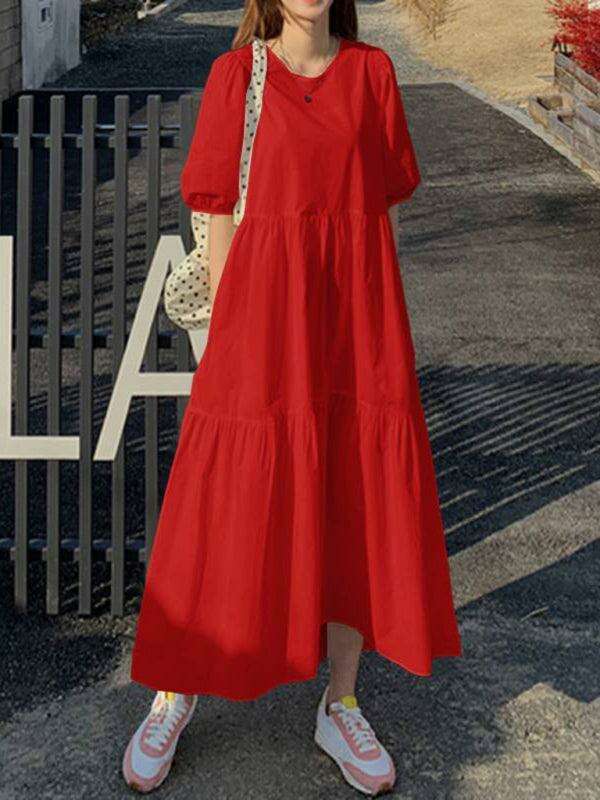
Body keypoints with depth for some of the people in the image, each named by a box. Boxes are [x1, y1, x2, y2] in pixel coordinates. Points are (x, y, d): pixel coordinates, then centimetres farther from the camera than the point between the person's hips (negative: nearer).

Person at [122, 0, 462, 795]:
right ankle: (174, 696, 24)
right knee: (229, 510, 3)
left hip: (356, 316, 2)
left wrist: (384, 335, 7)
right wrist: (223, 344, -1)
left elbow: (383, 208, 9)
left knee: (362, 507, 5)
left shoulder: (372, 71, 7)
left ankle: (340, 707, 23)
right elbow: (222, 217, 1)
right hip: (266, 311, -2)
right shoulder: (235, 76, 1)